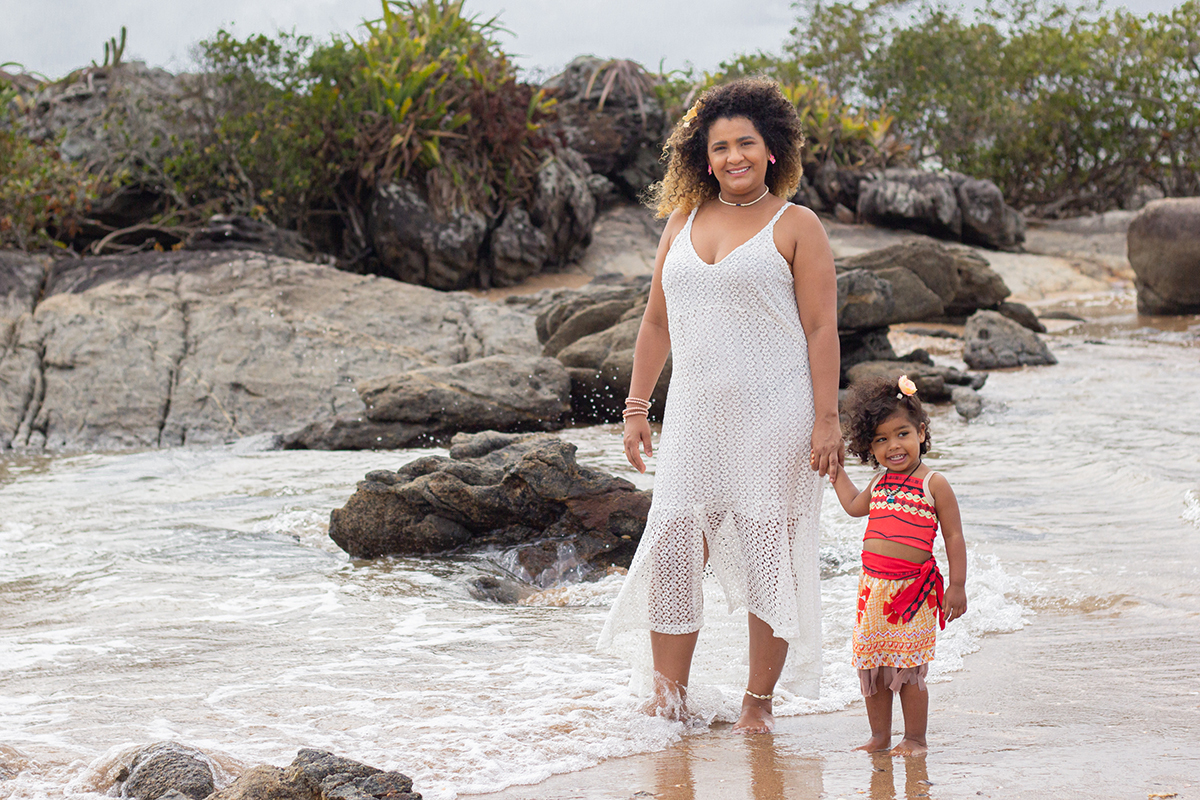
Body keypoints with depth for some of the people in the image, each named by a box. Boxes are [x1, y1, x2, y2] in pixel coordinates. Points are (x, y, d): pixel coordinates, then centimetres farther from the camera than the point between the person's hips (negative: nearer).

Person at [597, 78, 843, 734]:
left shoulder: (795, 226, 1)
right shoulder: (683, 222, 14)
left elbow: (821, 329, -3)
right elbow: (656, 320, 19)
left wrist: (827, 419, -11)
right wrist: (636, 405, 16)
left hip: (774, 417, -4)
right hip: (696, 415, 4)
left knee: (768, 556, 0)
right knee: (672, 548, -2)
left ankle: (759, 702, 11)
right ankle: (669, 694, 9)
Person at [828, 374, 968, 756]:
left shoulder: (934, 485, -5)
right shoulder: (879, 484, 11)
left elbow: (953, 537, -4)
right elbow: (854, 506, 33)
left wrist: (957, 585, -9)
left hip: (912, 591, -6)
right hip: (872, 587, 6)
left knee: (908, 669, -4)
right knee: (871, 665, 9)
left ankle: (915, 739, 7)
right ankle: (879, 736, 20)